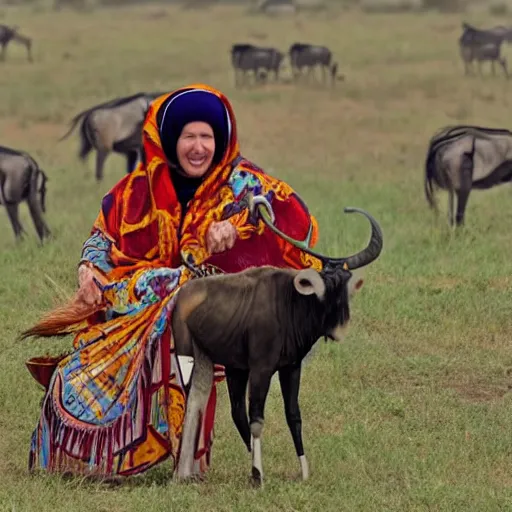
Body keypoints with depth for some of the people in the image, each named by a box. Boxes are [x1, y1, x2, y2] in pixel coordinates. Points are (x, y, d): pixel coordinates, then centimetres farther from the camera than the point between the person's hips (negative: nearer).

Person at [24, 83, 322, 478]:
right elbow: (104, 235, 17)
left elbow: (295, 217, -15)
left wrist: (238, 224, -30)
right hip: (133, 307, 3)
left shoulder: (241, 182, 1)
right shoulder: (141, 187, 8)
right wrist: (89, 268, -5)